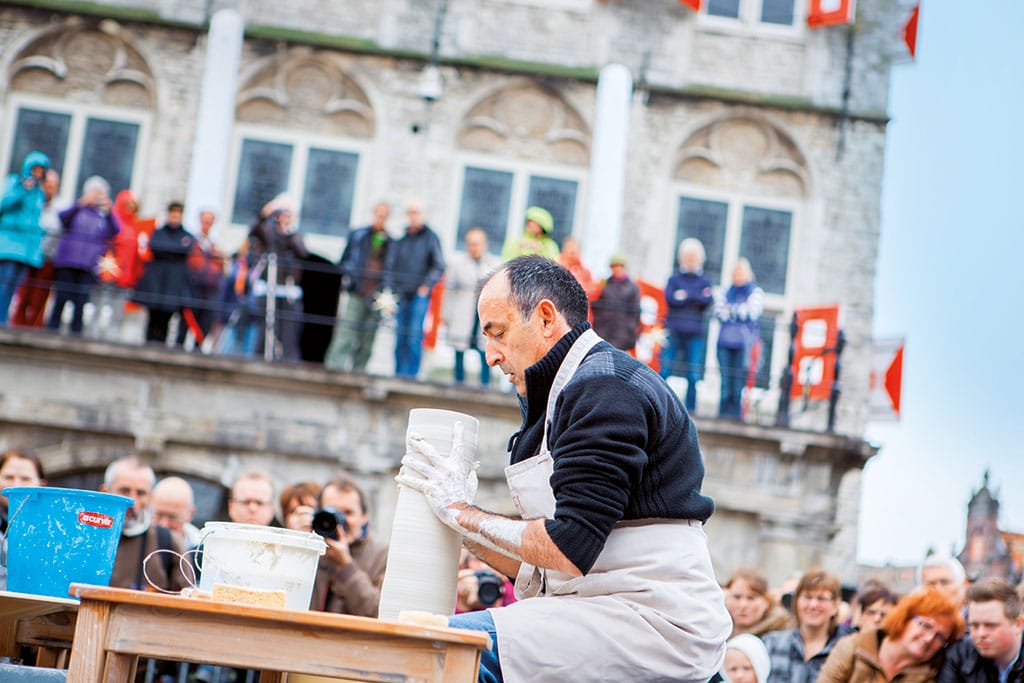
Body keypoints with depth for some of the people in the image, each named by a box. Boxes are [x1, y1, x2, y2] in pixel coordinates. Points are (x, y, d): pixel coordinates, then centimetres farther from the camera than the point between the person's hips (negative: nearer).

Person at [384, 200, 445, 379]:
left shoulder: (430, 238, 2)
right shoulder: (400, 238, 11)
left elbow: (439, 266, 1)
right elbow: (390, 264, 14)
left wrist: (427, 285, -8)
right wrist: (389, 287, 4)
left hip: (420, 293, -4)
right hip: (400, 294, 4)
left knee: (414, 334, -10)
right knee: (400, 335, 5)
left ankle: (411, 372, -8)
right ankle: (399, 371, 11)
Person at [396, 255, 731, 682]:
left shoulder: (605, 387, -12)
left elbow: (570, 551, -20)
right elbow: (539, 569, 17)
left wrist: (462, 512, -8)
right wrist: (459, 522, 5)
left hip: (657, 621, -10)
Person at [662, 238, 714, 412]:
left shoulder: (705, 282, 13)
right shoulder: (674, 278, 11)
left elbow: (708, 301, -4)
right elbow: (669, 298, -6)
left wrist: (685, 296, -8)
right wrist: (697, 298, -8)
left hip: (695, 333, 0)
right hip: (674, 330, 0)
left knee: (693, 374, -3)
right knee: (665, 370, -7)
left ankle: (690, 406, 3)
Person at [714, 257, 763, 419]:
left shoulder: (755, 292, 7)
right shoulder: (726, 292, 17)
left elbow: (752, 312, -7)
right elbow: (718, 312, 4)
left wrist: (730, 310, -2)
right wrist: (739, 312, -8)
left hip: (744, 343, -3)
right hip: (725, 341, 3)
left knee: (738, 380, -8)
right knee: (725, 379, 1)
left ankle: (734, 413, -5)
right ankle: (723, 412, 6)